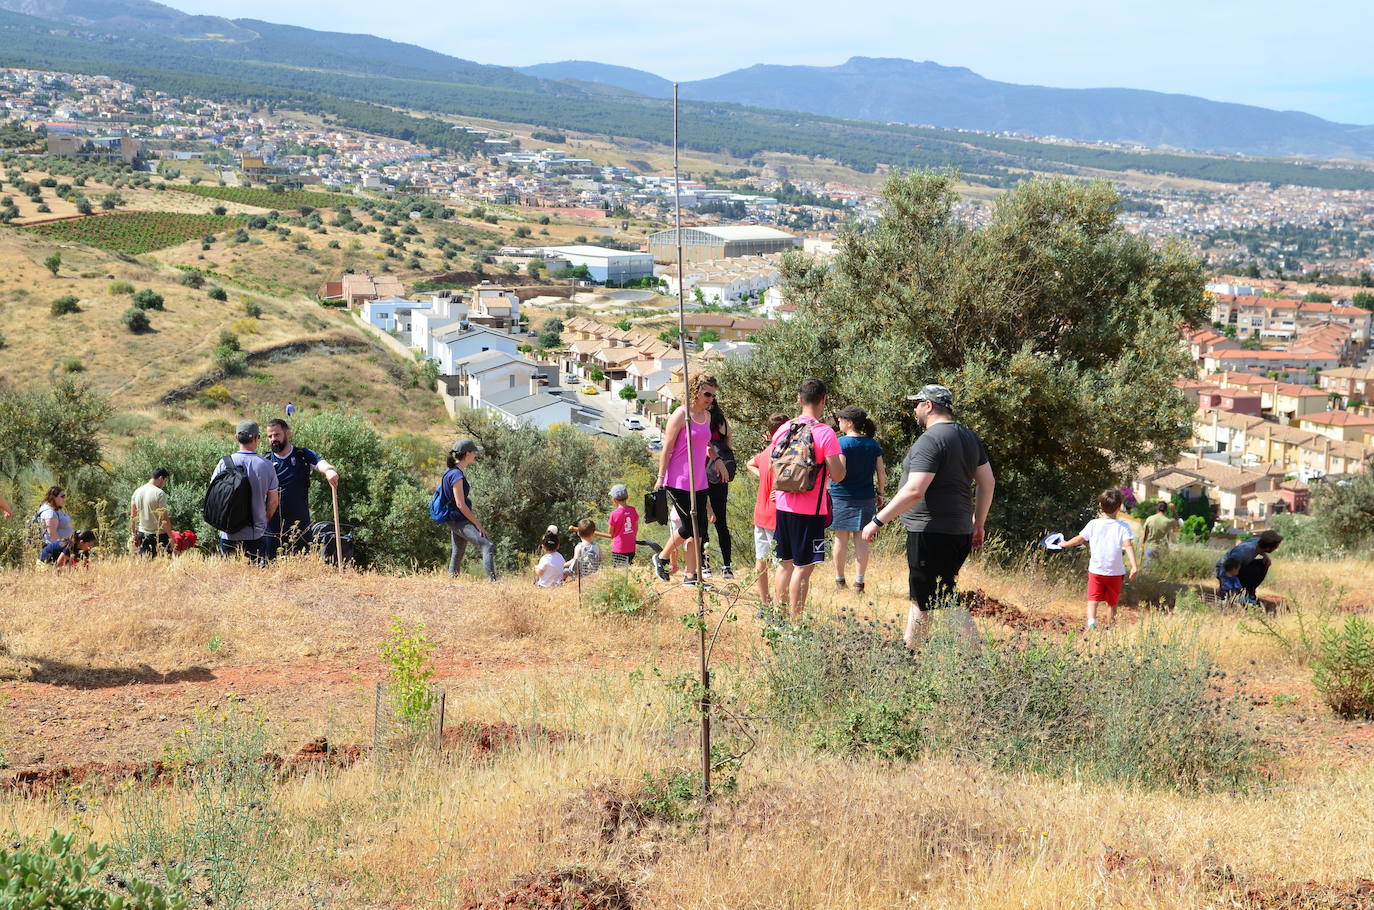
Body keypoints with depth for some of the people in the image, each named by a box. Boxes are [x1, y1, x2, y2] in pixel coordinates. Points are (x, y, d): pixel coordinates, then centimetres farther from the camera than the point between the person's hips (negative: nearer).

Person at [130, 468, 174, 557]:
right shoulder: (160, 493, -14)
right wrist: (171, 537, -12)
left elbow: (132, 517, 11)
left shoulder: (137, 492, 6)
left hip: (142, 534, 6)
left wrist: (134, 535, 20)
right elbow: (164, 519, -17)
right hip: (159, 536, -6)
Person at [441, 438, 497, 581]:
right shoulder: (456, 475, -17)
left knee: (457, 557, 12)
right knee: (488, 545, -21)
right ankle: (492, 580, -32)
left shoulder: (459, 472, 14)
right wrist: (479, 525, -17)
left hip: (459, 521, 11)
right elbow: (460, 504, -20)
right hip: (459, 521, -11)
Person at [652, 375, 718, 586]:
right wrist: (661, 477, -12)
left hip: (699, 481, 7)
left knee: (699, 528, 3)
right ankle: (661, 558, 17)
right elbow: (667, 448, -11)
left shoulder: (707, 416, 12)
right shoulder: (681, 414, -11)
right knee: (690, 526, -6)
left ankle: (691, 576, 8)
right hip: (678, 480, -7)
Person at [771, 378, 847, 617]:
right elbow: (837, 476, -15)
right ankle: (795, 619, 1)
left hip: (784, 507, 6)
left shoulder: (783, 429, 4)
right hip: (810, 510, -6)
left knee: (785, 563, 15)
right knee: (803, 566, -1)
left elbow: (772, 465, 15)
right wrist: (841, 460, 5)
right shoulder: (825, 434, -14)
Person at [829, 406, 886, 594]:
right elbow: (881, 473, 5)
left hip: (841, 497, -4)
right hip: (865, 498, 4)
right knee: (861, 540, 6)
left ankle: (839, 580, 15)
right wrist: (880, 493, 16)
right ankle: (859, 582, 4)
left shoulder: (841, 443, -11)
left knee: (841, 539, 6)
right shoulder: (872, 444, 4)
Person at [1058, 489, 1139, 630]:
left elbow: (1079, 539, 6)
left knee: (1093, 601, -5)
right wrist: (1134, 566, -23)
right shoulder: (1123, 527, -5)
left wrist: (1066, 544, 24)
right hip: (1115, 572, 0)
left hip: (1096, 570, 0)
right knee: (1111, 603, 14)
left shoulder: (1093, 524, -1)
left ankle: (1091, 623, -29)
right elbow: (1128, 545, -17)